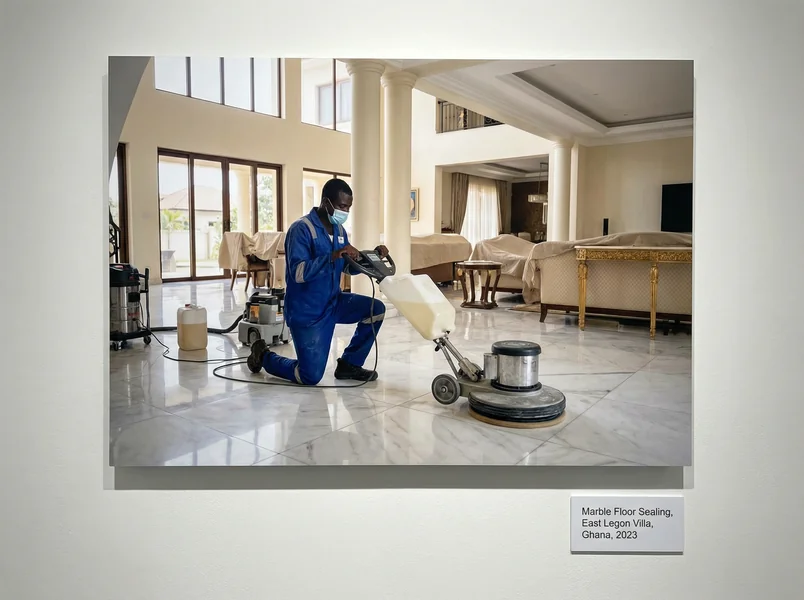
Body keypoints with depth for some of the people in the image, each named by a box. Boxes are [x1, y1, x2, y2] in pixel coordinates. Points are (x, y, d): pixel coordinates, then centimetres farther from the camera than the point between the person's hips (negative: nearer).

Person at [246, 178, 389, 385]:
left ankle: (349, 364, 5)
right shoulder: (301, 229, -19)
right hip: (306, 312, -7)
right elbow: (298, 273, -30)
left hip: (332, 303, 7)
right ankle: (264, 355, 22)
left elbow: (349, 267, 10)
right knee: (311, 377, -6)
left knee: (376, 308, -11)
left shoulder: (338, 229, 6)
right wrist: (332, 256, -39)